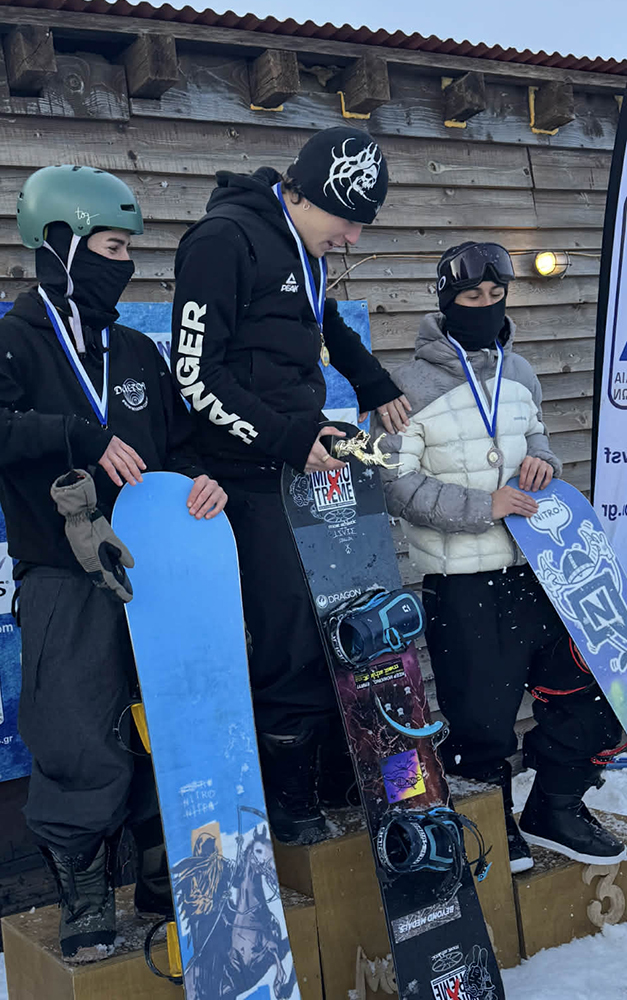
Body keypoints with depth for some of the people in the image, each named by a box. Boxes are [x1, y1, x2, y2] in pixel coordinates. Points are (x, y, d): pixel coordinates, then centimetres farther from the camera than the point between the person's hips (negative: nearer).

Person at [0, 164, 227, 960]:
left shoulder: (138, 353, 17)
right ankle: (84, 893, 15)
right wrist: (83, 436, -21)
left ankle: (166, 873, 27)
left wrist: (200, 479, -3)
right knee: (80, 750, -5)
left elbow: (177, 445, 18)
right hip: (66, 586, -5)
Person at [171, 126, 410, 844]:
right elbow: (196, 376, -19)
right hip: (253, 479, -9)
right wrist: (287, 442, -17)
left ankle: (341, 784, 29)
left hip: (306, 460, 9)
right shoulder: (225, 239, -14)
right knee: (292, 647, -7)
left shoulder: (304, 247, 14)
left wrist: (375, 385, 24)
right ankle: (291, 812, 11)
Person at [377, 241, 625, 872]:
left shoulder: (520, 374, 10)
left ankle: (555, 809, 29)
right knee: (480, 716, 1)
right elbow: (396, 486, -12)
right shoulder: (412, 386, -8)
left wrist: (540, 456, 1)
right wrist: (482, 506, -18)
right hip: (461, 584, -6)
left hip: (534, 567, 6)